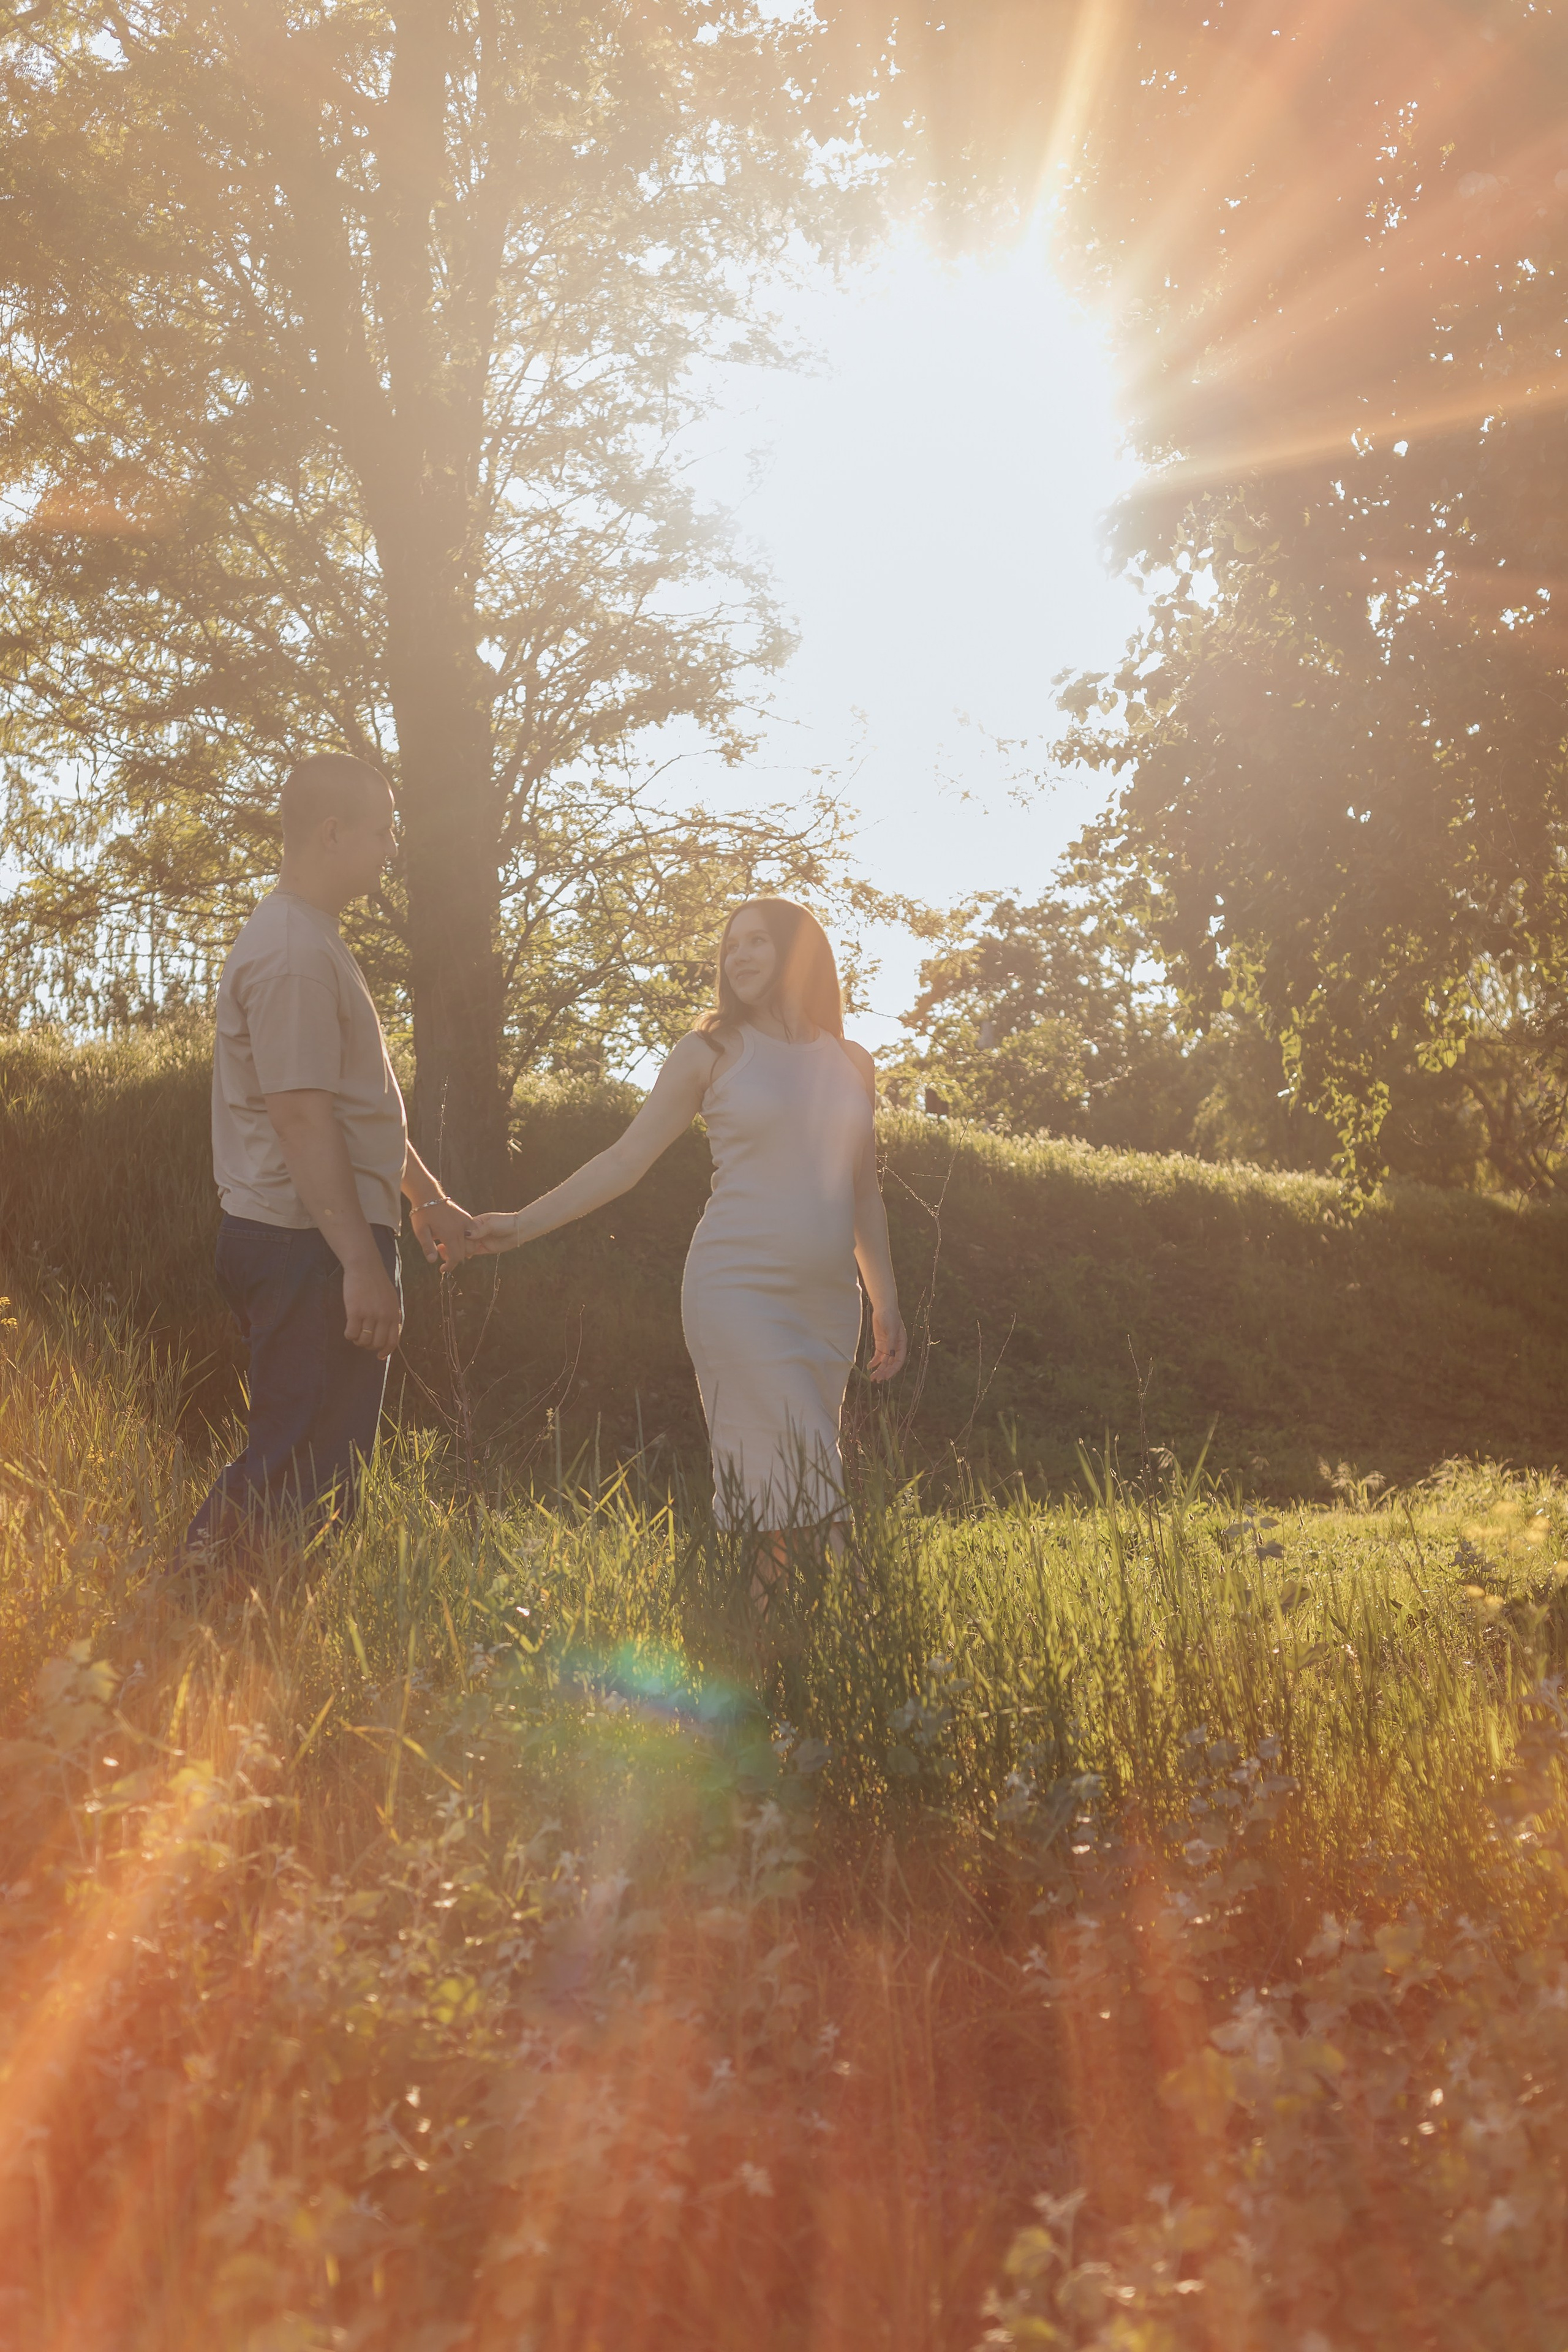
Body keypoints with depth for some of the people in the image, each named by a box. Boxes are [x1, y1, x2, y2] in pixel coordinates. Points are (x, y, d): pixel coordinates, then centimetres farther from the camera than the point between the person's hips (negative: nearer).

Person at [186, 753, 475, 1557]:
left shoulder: (310, 941, 18)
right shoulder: (293, 952, -17)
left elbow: (359, 1099, 25)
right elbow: (302, 1115, -23)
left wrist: (425, 1196, 28)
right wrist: (363, 1261, -24)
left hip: (301, 1243, 11)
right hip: (310, 1242, -11)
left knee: (305, 1461, 15)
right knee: (306, 1471, -8)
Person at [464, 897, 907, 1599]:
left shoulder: (852, 1065, 15)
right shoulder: (712, 1052, 5)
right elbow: (625, 1159, 4)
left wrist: (886, 1302, 17)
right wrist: (522, 1224, -3)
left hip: (828, 1302, 4)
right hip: (739, 1294, -3)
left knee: (765, 1494, 0)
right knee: (800, 1486, -14)